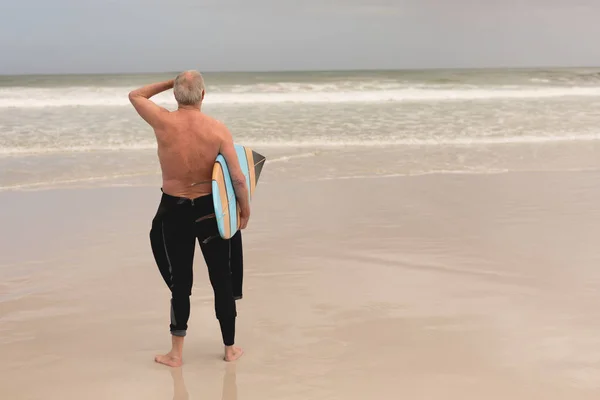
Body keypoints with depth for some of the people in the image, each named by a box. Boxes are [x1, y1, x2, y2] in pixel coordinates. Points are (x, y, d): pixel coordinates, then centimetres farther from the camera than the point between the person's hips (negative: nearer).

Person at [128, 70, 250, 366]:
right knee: (221, 279, 13)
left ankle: (176, 353, 18)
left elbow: (135, 95, 10)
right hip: (209, 209, 0)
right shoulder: (218, 129, -11)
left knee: (180, 281, 10)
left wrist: (169, 83, 9)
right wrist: (245, 208, 2)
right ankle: (230, 348, 24)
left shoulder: (163, 122, -11)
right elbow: (238, 178, -13)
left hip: (174, 210, 0)